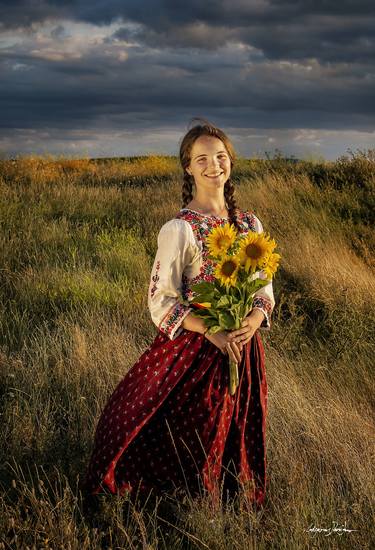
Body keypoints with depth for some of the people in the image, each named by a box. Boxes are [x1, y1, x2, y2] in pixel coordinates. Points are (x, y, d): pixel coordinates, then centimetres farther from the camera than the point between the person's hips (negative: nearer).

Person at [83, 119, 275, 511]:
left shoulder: (250, 224, 5)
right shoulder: (178, 229, -11)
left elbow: (265, 290, 10)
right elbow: (162, 303, -12)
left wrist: (251, 323, -12)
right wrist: (213, 332, -22)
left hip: (242, 346, 5)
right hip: (192, 348, -5)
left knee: (237, 432, 15)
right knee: (191, 433, 4)